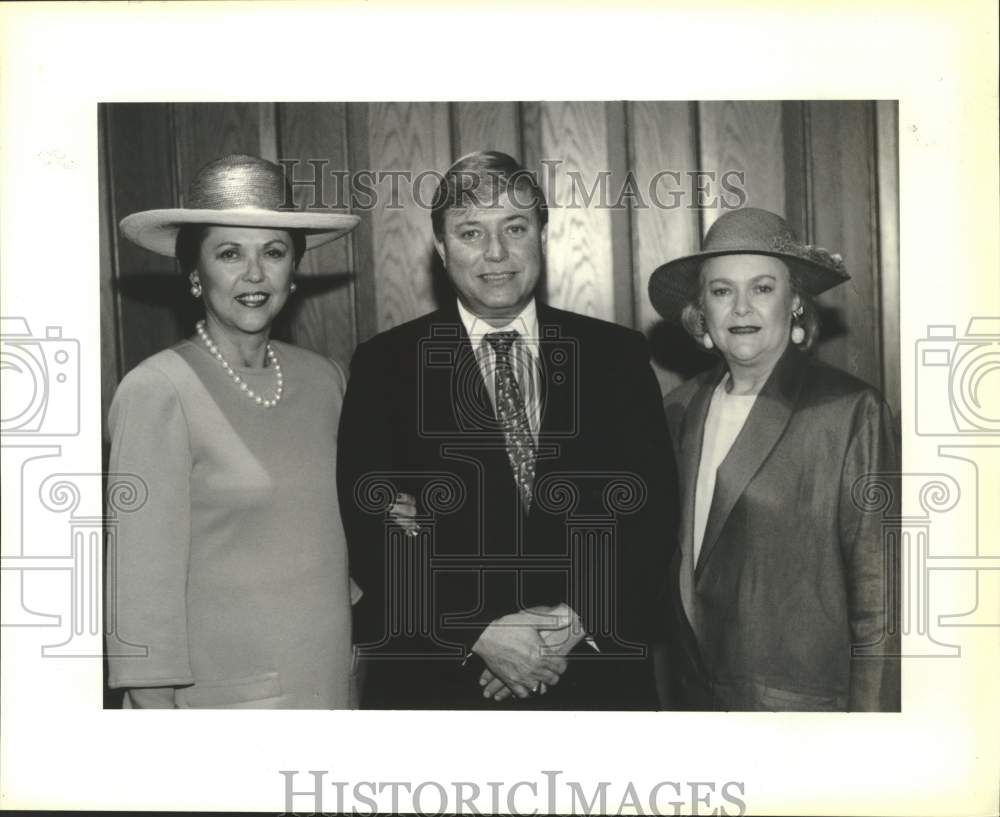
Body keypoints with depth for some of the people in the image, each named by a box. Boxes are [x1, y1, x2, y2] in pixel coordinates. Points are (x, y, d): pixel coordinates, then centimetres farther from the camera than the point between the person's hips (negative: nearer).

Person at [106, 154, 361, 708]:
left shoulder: (323, 379, 2)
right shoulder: (157, 392, -14)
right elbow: (142, 582, -14)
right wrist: (156, 702, -14)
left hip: (330, 682, 6)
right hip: (218, 697, -5)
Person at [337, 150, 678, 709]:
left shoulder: (619, 355, 1)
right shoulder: (385, 364, -3)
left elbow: (653, 512, -2)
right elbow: (369, 528, -8)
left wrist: (576, 619, -15)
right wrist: (478, 631, -18)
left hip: (598, 669, 2)